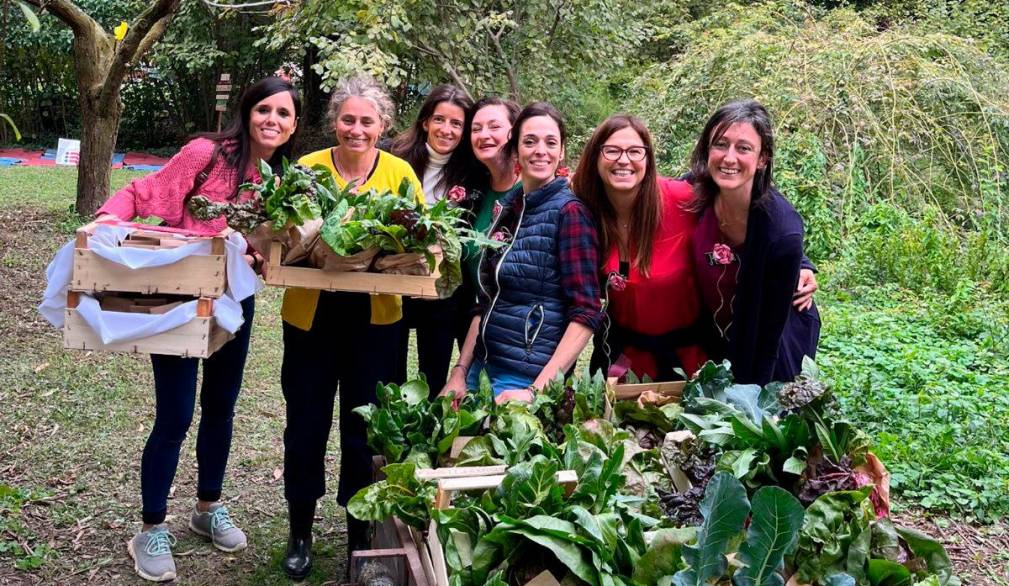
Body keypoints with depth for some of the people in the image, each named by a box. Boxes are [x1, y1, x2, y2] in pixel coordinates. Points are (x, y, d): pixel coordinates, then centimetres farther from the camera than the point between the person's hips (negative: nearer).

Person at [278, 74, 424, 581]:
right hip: (310, 314, 0)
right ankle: (300, 534, 30)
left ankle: (360, 536, 28)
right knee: (306, 426, 9)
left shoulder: (400, 173, -2)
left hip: (375, 317, 0)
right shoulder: (307, 168, -3)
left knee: (364, 431, 9)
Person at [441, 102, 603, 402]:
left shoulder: (569, 211, -11)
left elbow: (586, 313, -16)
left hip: (528, 376, -6)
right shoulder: (508, 207, 7)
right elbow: (487, 302, 12)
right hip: (482, 367, 6)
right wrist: (460, 372, 5)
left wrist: (537, 391, -21)